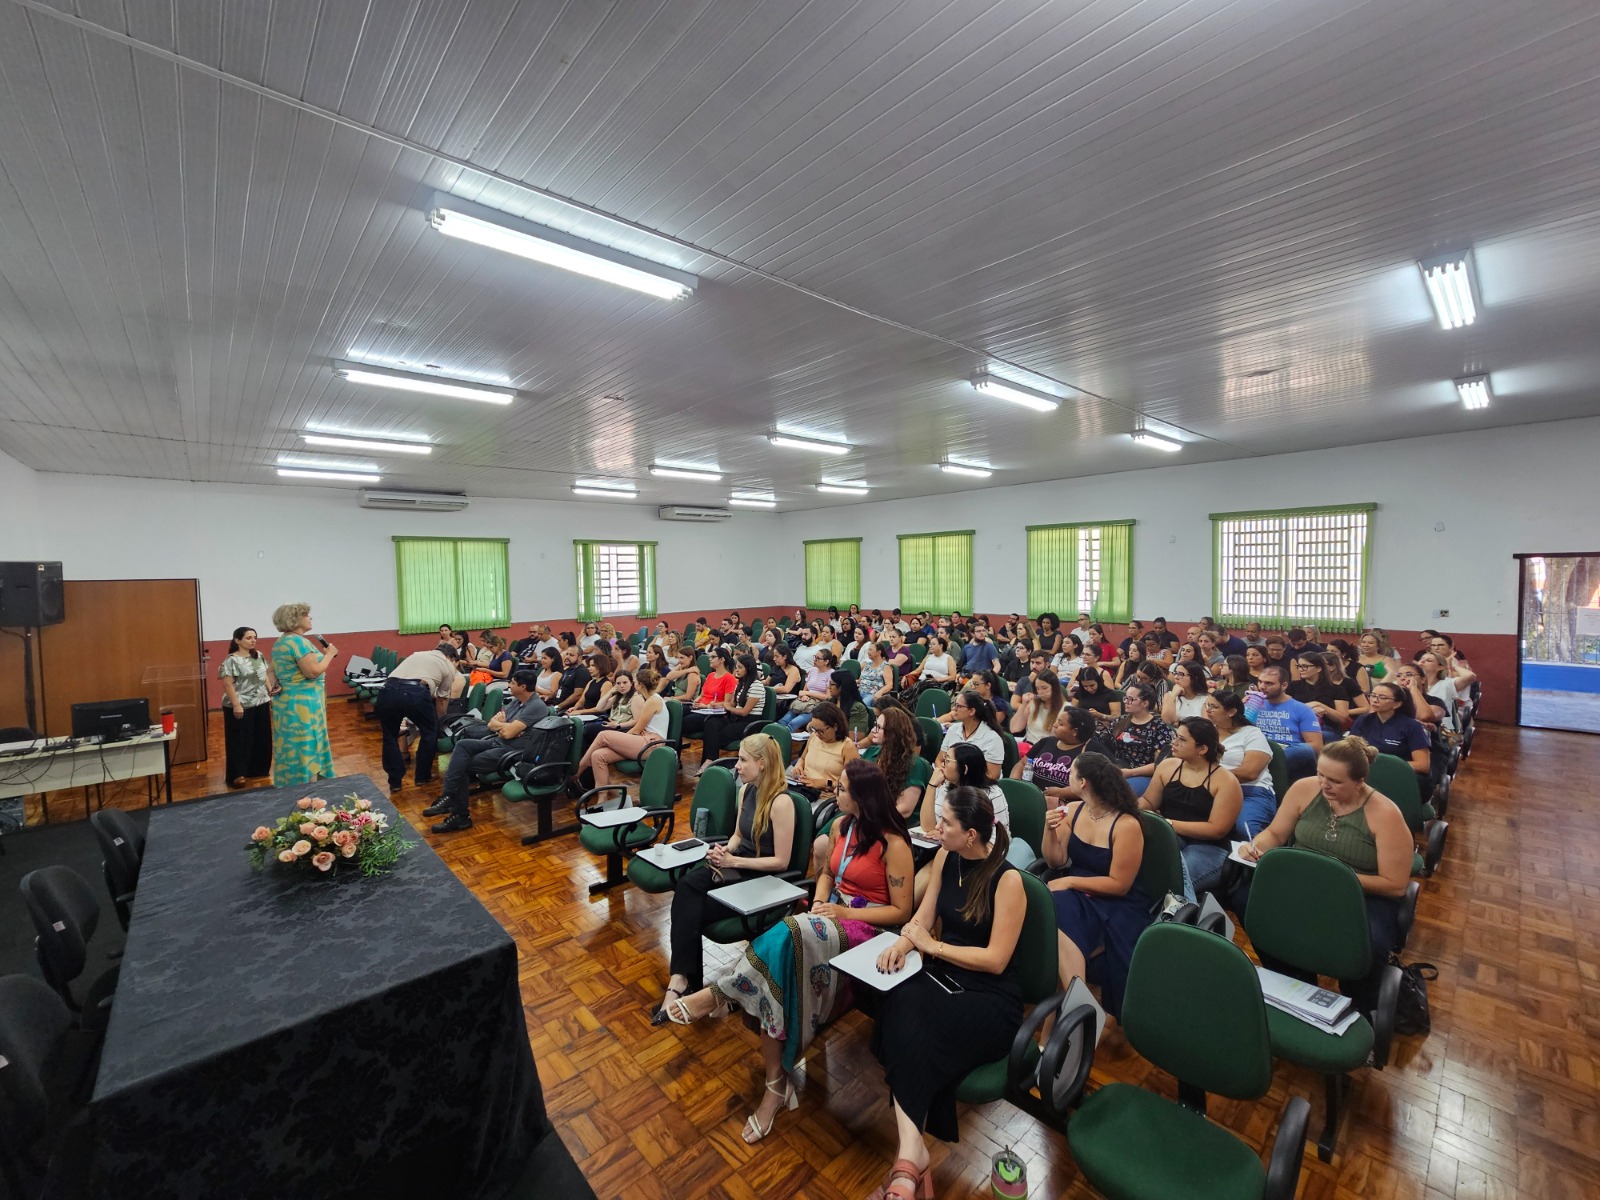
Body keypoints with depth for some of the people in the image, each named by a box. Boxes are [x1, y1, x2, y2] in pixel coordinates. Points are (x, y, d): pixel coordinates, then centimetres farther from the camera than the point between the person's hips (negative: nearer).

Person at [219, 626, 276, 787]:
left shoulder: (259, 656, 8)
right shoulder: (232, 660, -13)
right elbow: (228, 684, -17)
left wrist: (271, 693, 12)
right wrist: (236, 705, -21)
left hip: (261, 704, 7)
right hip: (241, 707, -7)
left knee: (262, 739, 12)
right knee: (241, 740, 0)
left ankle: (258, 769, 25)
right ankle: (237, 775, 8)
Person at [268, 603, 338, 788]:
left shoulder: (279, 642, 13)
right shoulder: (298, 641, -19)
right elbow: (314, 671, -23)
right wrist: (329, 654, -12)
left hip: (285, 702, 10)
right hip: (302, 704, -10)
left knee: (291, 748, 16)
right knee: (306, 748, -3)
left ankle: (290, 787, 24)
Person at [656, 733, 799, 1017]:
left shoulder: (781, 801, -21)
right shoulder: (746, 790, 4)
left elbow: (781, 861, -18)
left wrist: (733, 861, -19)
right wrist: (724, 851, -5)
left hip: (763, 879, -7)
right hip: (736, 865, 7)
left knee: (693, 909, -23)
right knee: (686, 885, -23)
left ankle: (682, 979, -9)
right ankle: (682, 978, -24)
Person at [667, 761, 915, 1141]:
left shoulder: (893, 843, -15)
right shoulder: (841, 825, 5)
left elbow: (902, 911, -12)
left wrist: (845, 913, -17)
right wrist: (820, 901, -2)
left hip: (866, 928, -6)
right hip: (832, 915, 6)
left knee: (786, 937, -33)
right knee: (780, 950, -25)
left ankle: (720, 993, -14)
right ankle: (777, 1084, -14)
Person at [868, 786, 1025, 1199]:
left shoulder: (1007, 880, -15)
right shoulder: (945, 858, 2)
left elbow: (995, 960, -14)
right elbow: (924, 916, 9)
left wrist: (931, 946, -12)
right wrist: (904, 941, -12)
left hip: (990, 996, -5)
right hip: (940, 975, 5)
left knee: (914, 1033, -30)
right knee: (900, 1005, -29)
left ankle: (908, 1153, -18)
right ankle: (911, 1148, -28)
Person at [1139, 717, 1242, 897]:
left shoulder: (1226, 781, -5)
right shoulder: (1167, 766, 9)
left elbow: (1216, 830, -11)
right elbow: (1148, 802, 13)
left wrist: (1169, 824, -18)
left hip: (1208, 848, -4)